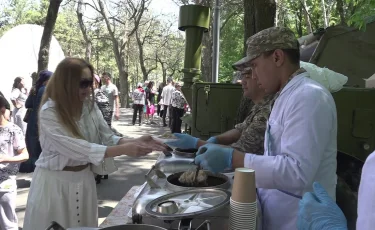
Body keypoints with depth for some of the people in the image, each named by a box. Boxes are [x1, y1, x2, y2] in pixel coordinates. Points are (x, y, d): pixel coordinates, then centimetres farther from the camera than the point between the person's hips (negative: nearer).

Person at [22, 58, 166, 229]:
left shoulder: (90, 105, -3)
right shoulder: (49, 112, -21)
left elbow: (108, 139, -3)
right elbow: (78, 149, -30)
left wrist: (135, 142, -21)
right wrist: (124, 150, -35)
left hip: (84, 178, 6)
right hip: (55, 181, -5)